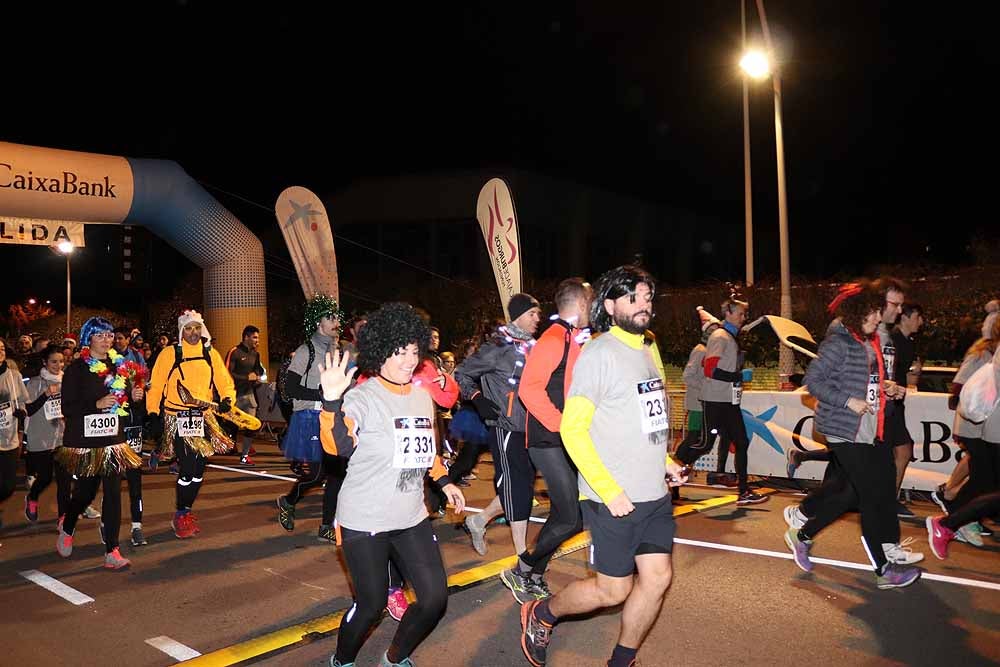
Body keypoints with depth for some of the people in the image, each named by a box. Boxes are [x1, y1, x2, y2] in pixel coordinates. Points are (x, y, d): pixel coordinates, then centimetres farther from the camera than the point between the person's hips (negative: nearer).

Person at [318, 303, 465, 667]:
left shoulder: (422, 397, 7)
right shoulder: (363, 396, -14)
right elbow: (338, 446, -31)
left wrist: (445, 481, 21)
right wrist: (332, 401, -43)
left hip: (412, 519, 6)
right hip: (365, 523, -6)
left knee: (435, 599, 4)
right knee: (371, 605, 2)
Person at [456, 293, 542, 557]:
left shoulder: (532, 346, 12)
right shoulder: (499, 346, -11)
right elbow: (462, 373, -5)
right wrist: (478, 399, -15)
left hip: (529, 427, 8)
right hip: (507, 428, -8)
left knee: (522, 485, 12)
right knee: (517, 487, -4)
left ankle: (479, 520, 32)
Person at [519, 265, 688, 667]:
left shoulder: (647, 350, 11)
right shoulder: (599, 354, -14)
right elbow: (572, 429, -18)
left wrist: (663, 461, 9)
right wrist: (609, 490, -20)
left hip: (654, 495, 7)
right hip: (613, 498, -7)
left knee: (657, 578, 8)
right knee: (614, 590, 3)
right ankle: (541, 615, 28)